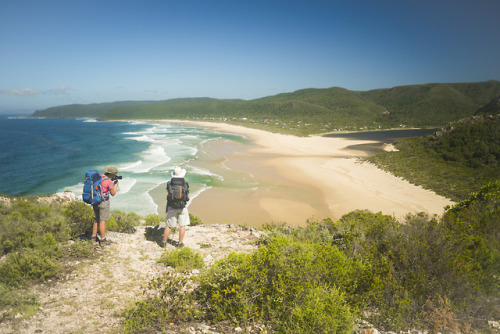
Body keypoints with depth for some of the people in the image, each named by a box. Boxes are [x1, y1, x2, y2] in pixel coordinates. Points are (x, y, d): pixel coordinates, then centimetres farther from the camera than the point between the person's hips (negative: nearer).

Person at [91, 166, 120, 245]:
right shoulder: (109, 181, -18)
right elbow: (113, 193, -8)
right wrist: (115, 185, 5)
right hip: (103, 202, -8)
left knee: (97, 219, 21)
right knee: (102, 221, 1)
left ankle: (93, 236, 29)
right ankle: (102, 240, 9)